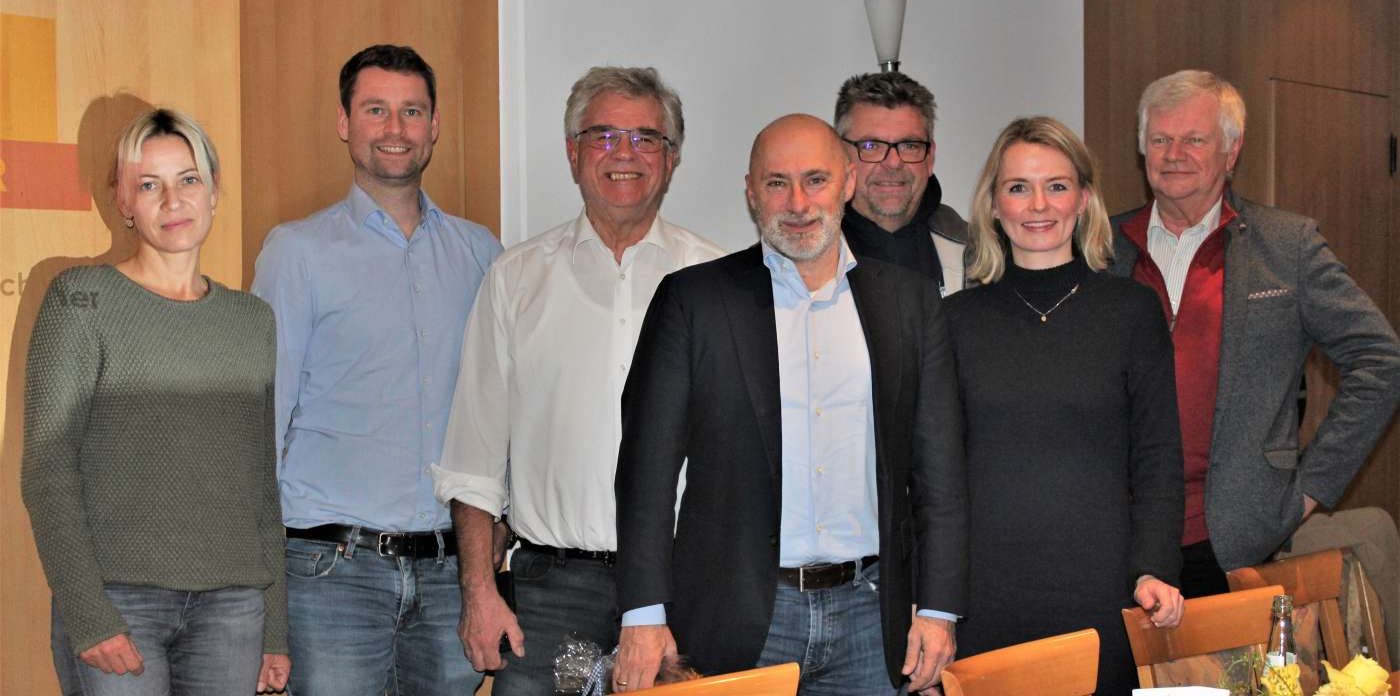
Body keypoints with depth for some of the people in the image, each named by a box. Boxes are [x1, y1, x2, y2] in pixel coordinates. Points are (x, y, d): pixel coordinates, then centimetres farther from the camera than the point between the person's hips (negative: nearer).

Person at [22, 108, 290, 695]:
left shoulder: (253, 321, 13)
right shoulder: (82, 299, 1)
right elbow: (47, 470, -5)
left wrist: (275, 625, 11)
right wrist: (86, 614, -13)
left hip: (233, 603, 4)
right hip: (117, 600, -4)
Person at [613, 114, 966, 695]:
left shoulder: (910, 300, 8)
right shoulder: (693, 299, 1)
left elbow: (939, 472, 9)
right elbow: (648, 468, -1)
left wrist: (938, 609, 3)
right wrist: (644, 617, -7)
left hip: (869, 613, 2)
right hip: (737, 619, -2)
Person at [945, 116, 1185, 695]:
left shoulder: (1132, 310, 3)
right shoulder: (959, 319, 6)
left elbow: (1158, 457, 3)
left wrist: (1153, 571, -9)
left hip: (1099, 594, -1)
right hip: (984, 600, 1)